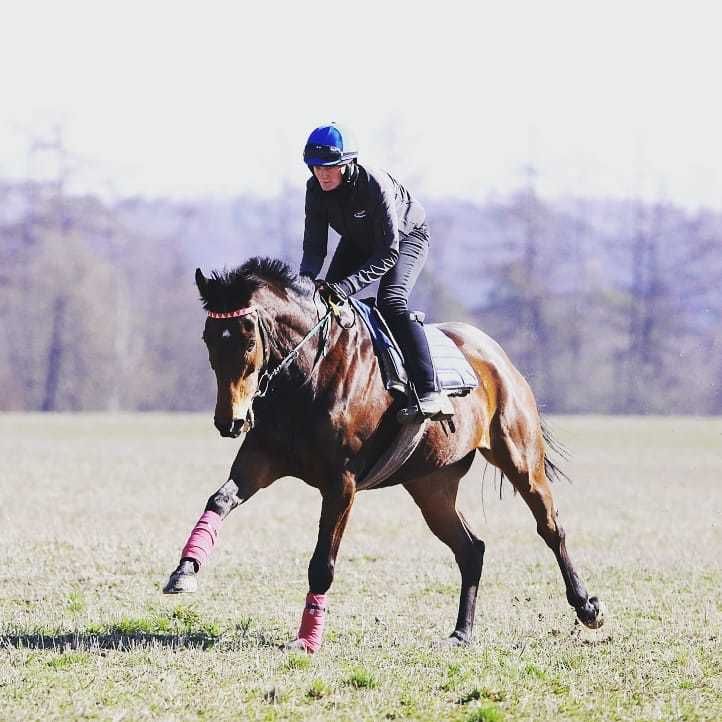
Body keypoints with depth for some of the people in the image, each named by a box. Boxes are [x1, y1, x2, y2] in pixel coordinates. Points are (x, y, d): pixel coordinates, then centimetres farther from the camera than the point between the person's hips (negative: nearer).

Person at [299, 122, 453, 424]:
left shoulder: (375, 185, -38)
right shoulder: (316, 190, -21)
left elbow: (388, 254, -38)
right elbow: (314, 245, -18)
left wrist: (347, 285, -48)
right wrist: (306, 278, -40)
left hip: (406, 236, -7)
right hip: (358, 241, 7)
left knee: (391, 302, -28)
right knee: (327, 299, -9)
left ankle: (428, 393, -37)